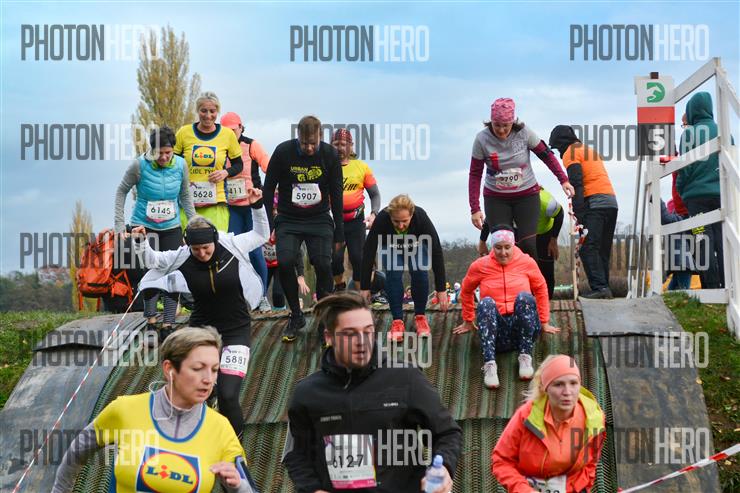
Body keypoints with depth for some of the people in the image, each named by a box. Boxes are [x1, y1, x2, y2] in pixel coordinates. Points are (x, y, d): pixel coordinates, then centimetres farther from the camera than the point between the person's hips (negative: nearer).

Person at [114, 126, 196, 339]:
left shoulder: (180, 165, -4)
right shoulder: (140, 165, -13)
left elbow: (185, 196, 11)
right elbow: (122, 191, 0)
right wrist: (119, 223, -3)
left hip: (171, 228, 3)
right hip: (143, 226, -3)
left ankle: (167, 325, 5)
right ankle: (150, 320, 10)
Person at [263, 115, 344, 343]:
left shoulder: (329, 155, -7)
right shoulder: (283, 152, -11)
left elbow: (336, 196, 1)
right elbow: (268, 189, -2)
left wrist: (338, 233, 1)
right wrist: (269, 226, -7)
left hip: (319, 220, 0)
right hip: (288, 220, 0)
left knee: (323, 265, -15)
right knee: (285, 263, -18)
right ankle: (296, 316, 2)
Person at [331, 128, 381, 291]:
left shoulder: (361, 167, 2)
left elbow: (375, 194, 8)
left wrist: (373, 214, -8)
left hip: (356, 221, 1)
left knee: (358, 258, -2)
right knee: (335, 257, -11)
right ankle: (339, 286, 18)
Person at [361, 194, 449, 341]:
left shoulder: (421, 217, -39)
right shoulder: (382, 219, -39)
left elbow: (436, 252, -34)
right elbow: (368, 253, -32)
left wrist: (441, 289, -33)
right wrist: (364, 287, -30)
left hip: (417, 246, 0)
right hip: (391, 247, 0)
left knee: (420, 272, -23)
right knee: (393, 275, -24)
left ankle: (420, 316, -3)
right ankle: (397, 321, -12)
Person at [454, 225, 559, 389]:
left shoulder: (527, 262, 7)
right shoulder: (480, 266, 6)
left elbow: (541, 290, 19)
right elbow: (466, 291, 22)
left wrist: (544, 323, 22)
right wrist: (468, 321, 27)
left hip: (522, 328, 0)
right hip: (496, 330, 0)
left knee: (524, 297, -29)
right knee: (486, 303, -30)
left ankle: (525, 357, -28)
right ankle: (489, 364, -43)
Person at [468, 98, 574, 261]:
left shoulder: (524, 133, -13)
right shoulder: (482, 139, -13)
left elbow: (547, 155, -1)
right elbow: (475, 174, -8)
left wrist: (563, 180, -7)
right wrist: (475, 209, -12)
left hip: (527, 195, 0)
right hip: (496, 198, 0)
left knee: (528, 245, -9)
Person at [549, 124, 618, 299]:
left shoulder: (570, 153, 2)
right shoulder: (590, 150, 29)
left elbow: (576, 183, -10)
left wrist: (578, 211, -16)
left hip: (594, 203, -8)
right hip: (612, 201, 8)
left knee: (588, 247, -13)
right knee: (603, 250, 10)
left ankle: (599, 287, -24)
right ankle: (604, 288, 7)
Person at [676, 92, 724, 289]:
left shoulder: (689, 133, -2)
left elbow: (685, 167, -4)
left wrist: (681, 190, 9)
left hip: (697, 194, -3)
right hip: (722, 194, 3)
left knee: (704, 241, -3)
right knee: (723, 242, 3)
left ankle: (711, 287, -7)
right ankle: (727, 286, -1)